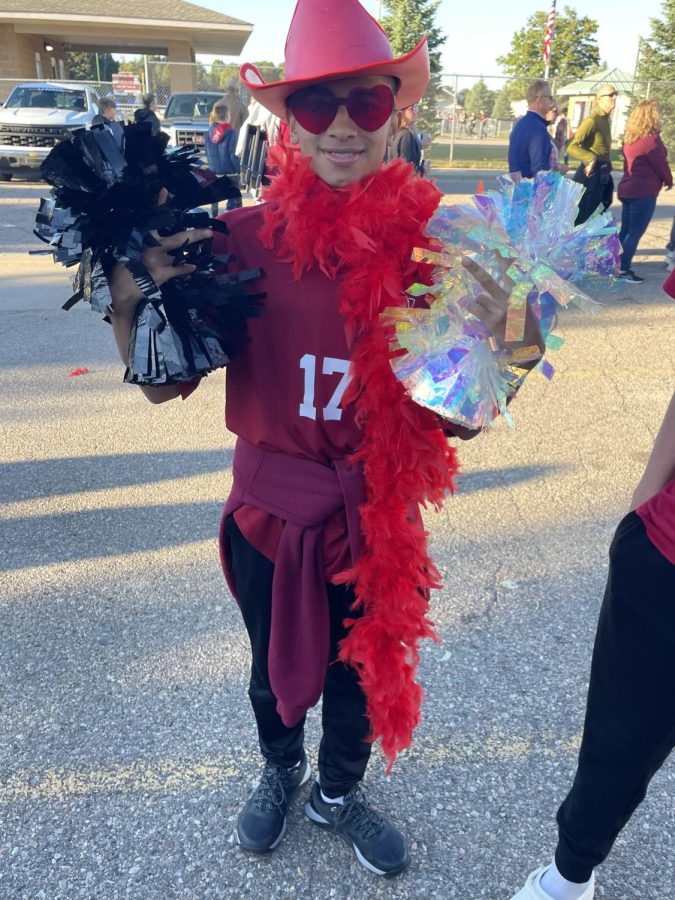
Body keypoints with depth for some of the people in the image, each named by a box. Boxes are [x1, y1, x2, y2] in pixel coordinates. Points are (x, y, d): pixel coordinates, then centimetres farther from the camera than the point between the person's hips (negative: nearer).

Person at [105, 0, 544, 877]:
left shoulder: (434, 242, -14)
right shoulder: (243, 241, -15)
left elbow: (455, 419, -10)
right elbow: (164, 383, -8)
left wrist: (503, 350, -30)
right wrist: (130, 298, -26)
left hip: (378, 519, 1)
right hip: (269, 513, 0)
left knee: (361, 677, 23)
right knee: (275, 673, 25)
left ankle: (338, 795, 56)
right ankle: (281, 771, 60)